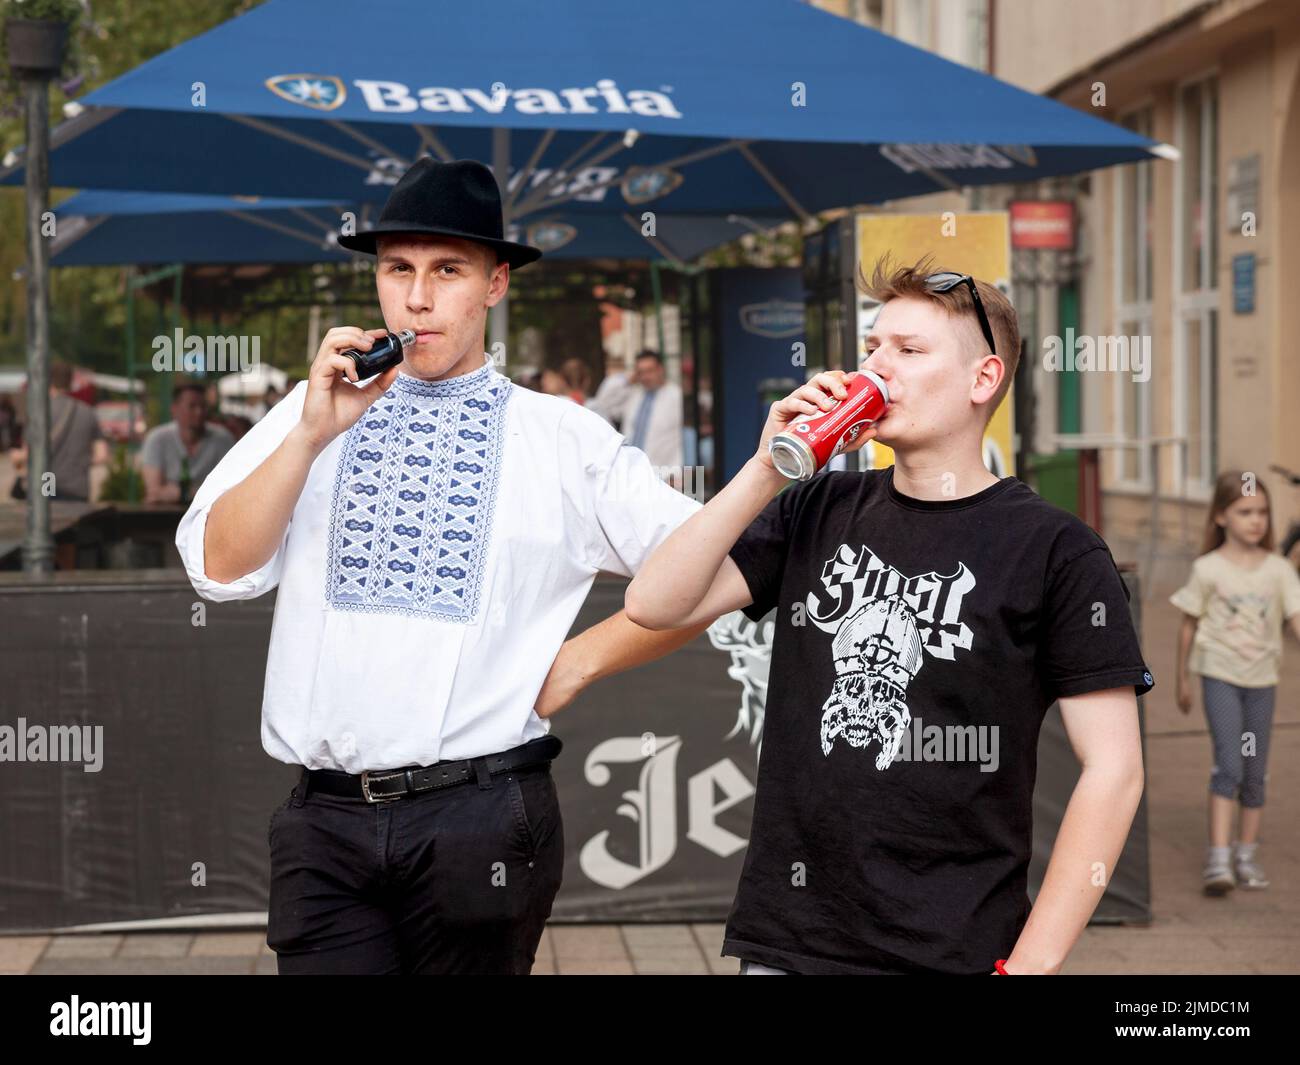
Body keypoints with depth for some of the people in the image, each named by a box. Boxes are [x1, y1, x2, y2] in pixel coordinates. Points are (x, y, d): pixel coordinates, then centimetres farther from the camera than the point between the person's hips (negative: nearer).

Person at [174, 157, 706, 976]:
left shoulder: (564, 438, 3)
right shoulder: (313, 409, 9)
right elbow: (220, 567, -1)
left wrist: (577, 663, -3)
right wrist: (315, 433, -12)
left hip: (481, 819, -1)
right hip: (323, 818, 1)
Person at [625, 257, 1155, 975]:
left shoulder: (1055, 551, -6)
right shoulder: (817, 512, 7)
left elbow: (1113, 772, -8)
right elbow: (654, 606, -1)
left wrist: (1030, 963, -12)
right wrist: (767, 469, -9)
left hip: (953, 952, -4)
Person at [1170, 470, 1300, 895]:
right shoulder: (1208, 569, -6)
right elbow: (1189, 625, 3)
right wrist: (1182, 679, 8)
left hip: (1262, 678, 3)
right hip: (1220, 674, -3)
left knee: (1255, 773, 9)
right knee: (1229, 765, -14)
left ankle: (1247, 856, 20)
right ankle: (1217, 859, -14)